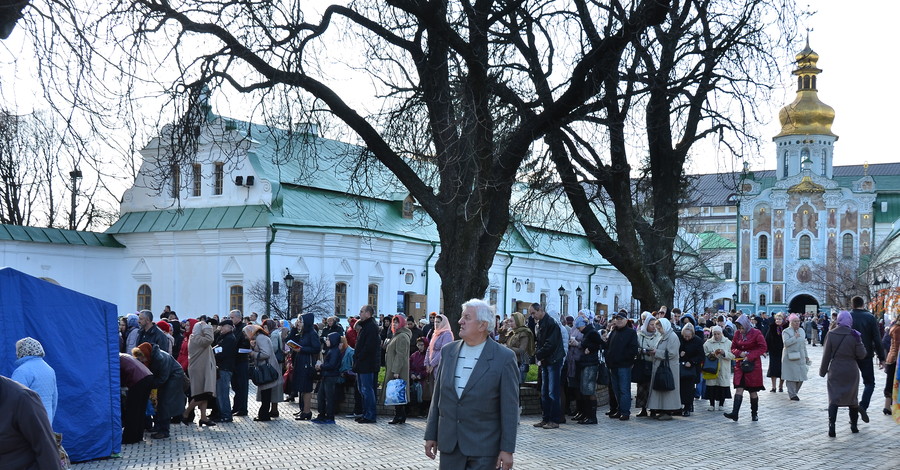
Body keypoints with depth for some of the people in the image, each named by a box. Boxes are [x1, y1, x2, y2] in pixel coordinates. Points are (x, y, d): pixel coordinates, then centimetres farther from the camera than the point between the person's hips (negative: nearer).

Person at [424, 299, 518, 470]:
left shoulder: (504, 358, -8)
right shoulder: (448, 351, 7)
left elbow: (510, 408, -8)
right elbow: (438, 396, 12)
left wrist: (507, 449, -10)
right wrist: (431, 435, 10)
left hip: (483, 449, -4)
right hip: (449, 444, 4)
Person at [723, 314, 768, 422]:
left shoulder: (756, 333, -8)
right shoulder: (737, 334, 6)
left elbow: (762, 348, -9)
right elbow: (733, 348, 12)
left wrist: (750, 356, -17)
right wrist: (740, 353, -11)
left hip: (753, 365, -4)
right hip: (740, 364, 4)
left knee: (753, 391, 5)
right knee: (739, 389, -5)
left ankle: (754, 413, 19)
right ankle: (734, 413, -12)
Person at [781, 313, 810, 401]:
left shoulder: (801, 331, 14)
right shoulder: (786, 331, -5)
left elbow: (804, 344, 21)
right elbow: (786, 343, -20)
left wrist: (806, 356, 21)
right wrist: (795, 337, -16)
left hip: (801, 357, 6)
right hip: (790, 358, -6)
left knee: (801, 377, 4)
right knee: (791, 376, -7)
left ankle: (794, 391, 21)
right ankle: (792, 394, 2)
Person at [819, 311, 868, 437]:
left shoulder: (831, 334, -6)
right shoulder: (854, 335, -9)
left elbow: (826, 355, -3)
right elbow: (861, 355, -6)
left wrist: (823, 370, 6)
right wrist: (859, 340, 8)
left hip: (835, 372, 0)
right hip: (851, 372, 0)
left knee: (833, 399, 1)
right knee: (852, 398, 15)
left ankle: (831, 425, -14)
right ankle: (854, 425, 26)